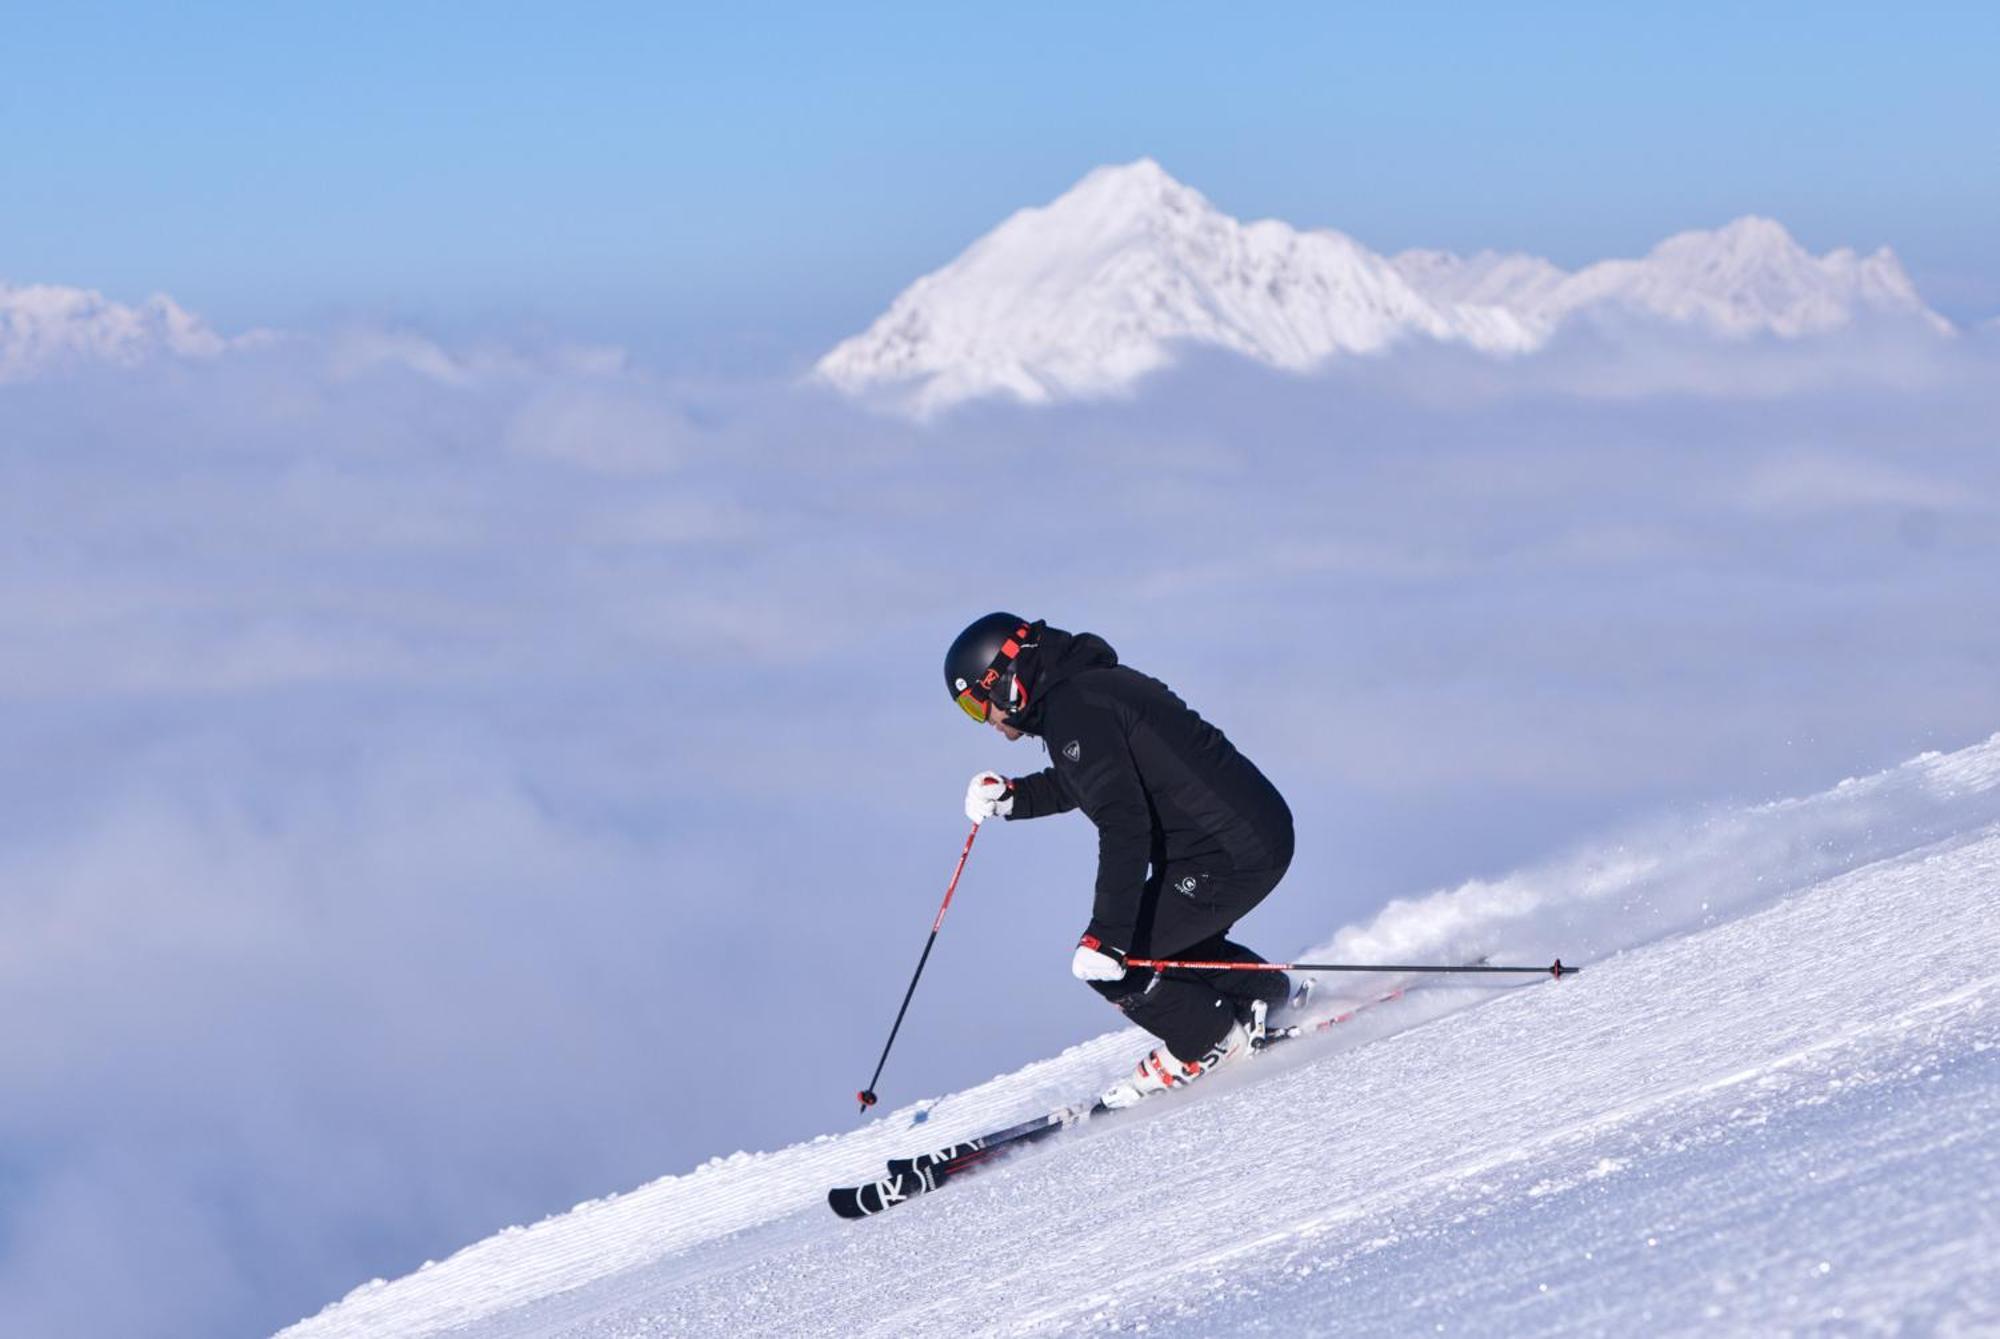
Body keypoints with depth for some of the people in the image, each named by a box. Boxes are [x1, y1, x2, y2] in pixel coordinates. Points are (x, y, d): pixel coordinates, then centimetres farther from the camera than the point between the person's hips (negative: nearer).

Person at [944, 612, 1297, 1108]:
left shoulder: (1073, 711, -17)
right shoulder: (1087, 685, 14)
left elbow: (1124, 825, -26)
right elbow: (1083, 782, 32)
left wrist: (1107, 935, -27)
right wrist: (1011, 796, 16)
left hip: (1229, 857, -10)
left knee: (1105, 961, -4)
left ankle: (1212, 1040, 11)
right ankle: (1263, 997, 31)